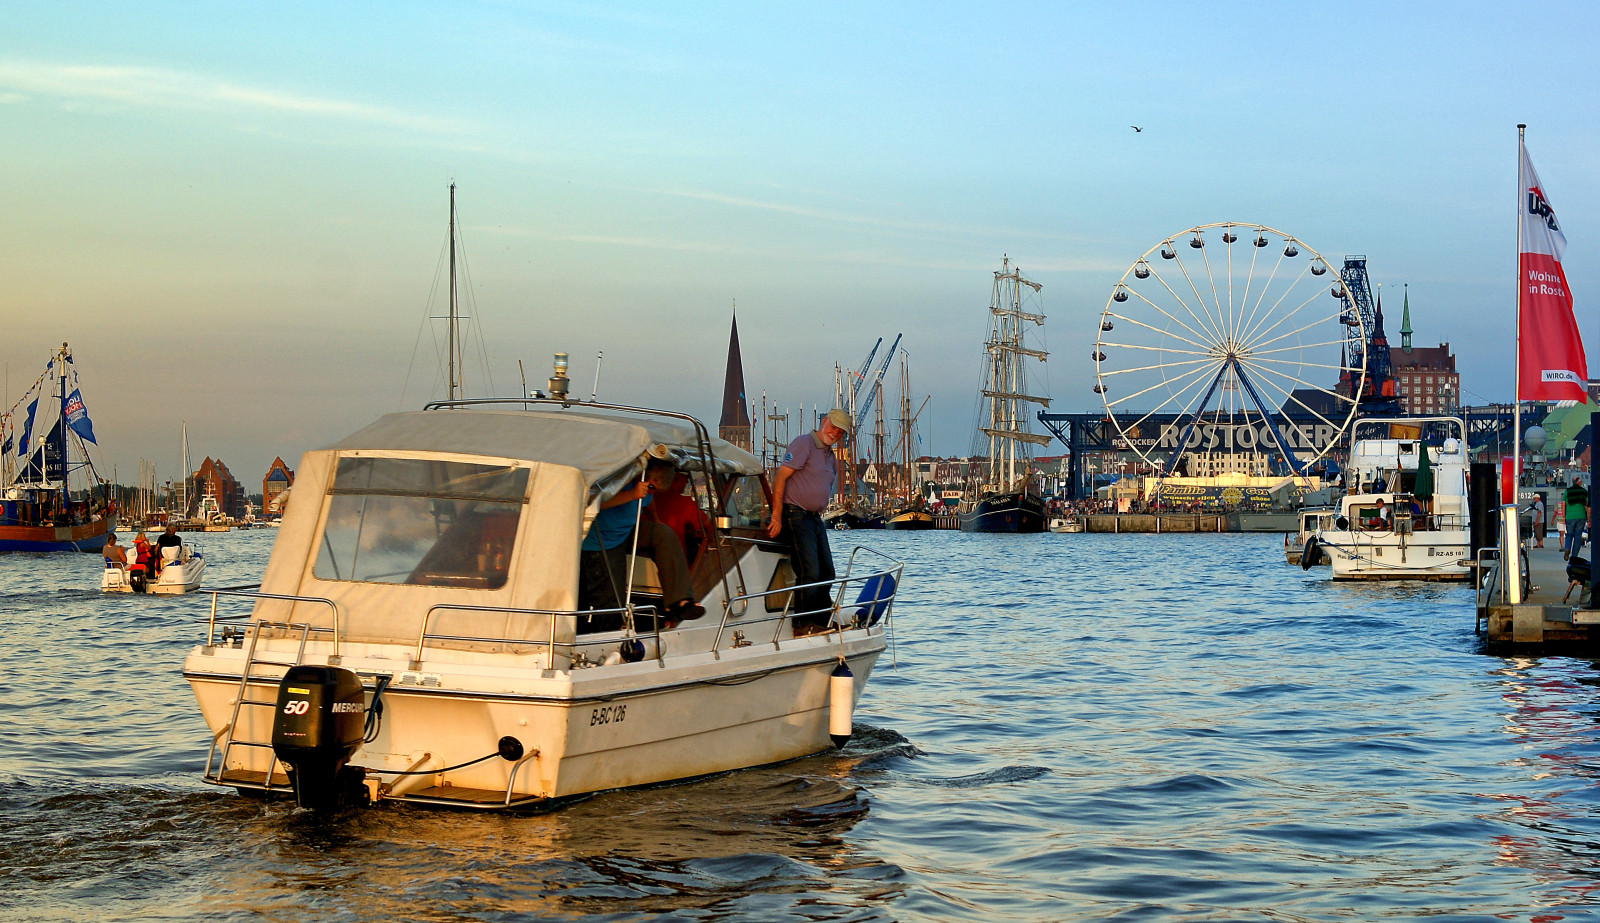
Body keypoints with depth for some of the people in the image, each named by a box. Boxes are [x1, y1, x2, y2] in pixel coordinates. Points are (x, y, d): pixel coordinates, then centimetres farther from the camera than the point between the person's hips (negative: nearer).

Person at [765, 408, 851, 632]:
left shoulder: (829, 455, 18)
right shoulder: (804, 443, -10)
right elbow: (780, 477, -17)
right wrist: (776, 516, -22)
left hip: (815, 518, 10)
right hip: (796, 515, -10)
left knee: (826, 572, 11)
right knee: (809, 573, -14)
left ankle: (822, 621, 20)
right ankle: (803, 624, -9)